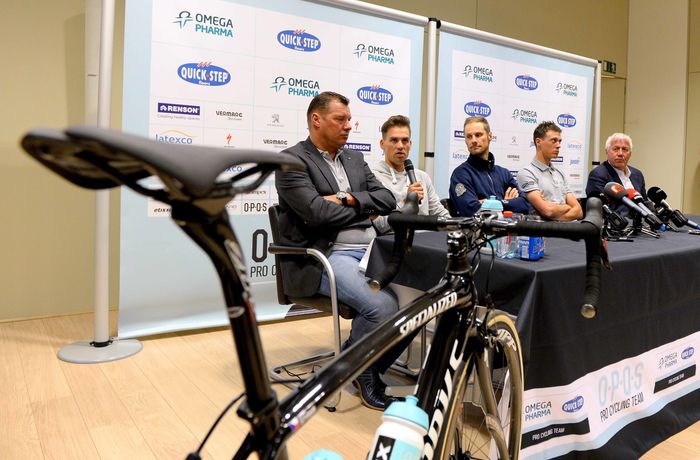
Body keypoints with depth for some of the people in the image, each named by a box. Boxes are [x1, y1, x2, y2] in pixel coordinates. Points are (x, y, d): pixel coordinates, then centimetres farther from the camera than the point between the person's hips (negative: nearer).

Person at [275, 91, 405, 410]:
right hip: (325, 257, -7)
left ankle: (371, 367, 9)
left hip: (372, 251, 7)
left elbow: (388, 200, 11)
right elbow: (317, 212, -16)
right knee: (382, 306, -28)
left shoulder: (355, 158, 20)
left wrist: (347, 199, -7)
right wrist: (364, 210, 0)